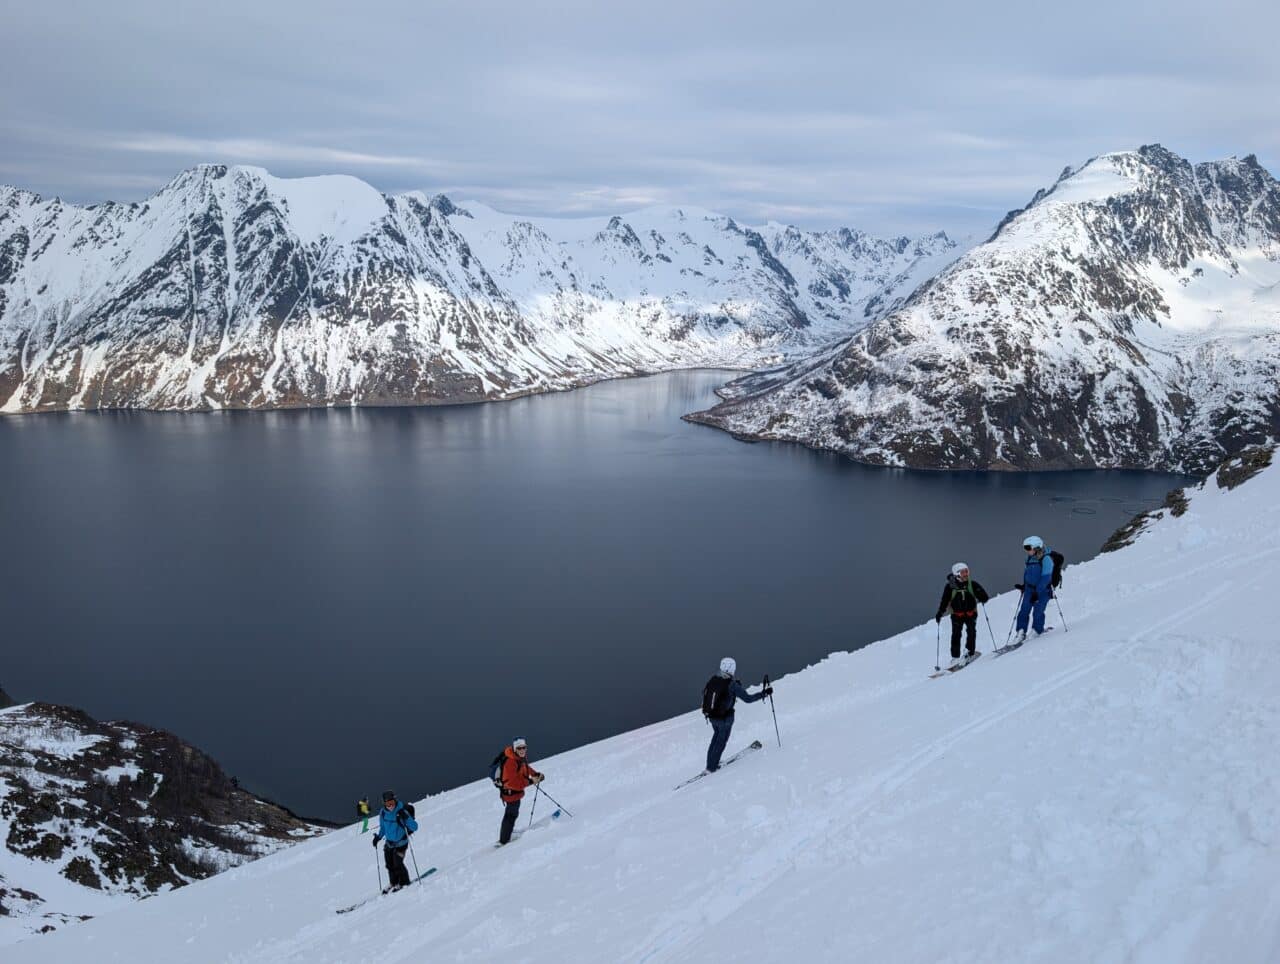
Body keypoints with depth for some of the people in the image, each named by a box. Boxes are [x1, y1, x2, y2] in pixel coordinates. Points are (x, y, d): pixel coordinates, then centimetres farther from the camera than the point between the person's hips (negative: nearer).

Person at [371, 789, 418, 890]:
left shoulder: (401, 812, -23)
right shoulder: (383, 813, -7)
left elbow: (415, 827, -25)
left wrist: (406, 818, -39)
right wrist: (378, 837, 0)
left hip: (401, 843, -5)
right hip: (389, 843, 5)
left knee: (397, 864, -13)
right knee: (390, 865, 11)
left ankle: (404, 883, 9)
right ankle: (394, 884, 33)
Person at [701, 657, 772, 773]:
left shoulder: (712, 679, -5)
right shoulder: (732, 684, -22)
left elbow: (704, 692, 11)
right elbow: (747, 699, -20)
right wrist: (764, 693, -13)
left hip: (711, 716, 5)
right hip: (725, 718, -5)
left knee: (716, 735, 28)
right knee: (721, 741, 15)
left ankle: (710, 762, 33)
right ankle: (711, 767, 21)